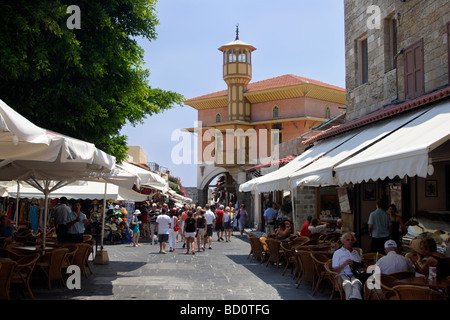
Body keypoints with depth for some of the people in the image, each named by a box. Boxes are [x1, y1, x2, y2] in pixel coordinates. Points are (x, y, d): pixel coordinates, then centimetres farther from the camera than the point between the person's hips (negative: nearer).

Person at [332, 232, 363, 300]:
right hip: (343, 275, -1)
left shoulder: (356, 252, 33)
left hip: (355, 274, 2)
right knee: (347, 284, -39)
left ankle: (355, 298, -62)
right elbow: (334, 270, 9)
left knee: (356, 282, -38)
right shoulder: (337, 253, 19)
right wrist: (344, 264, -9)